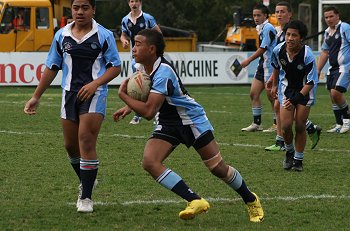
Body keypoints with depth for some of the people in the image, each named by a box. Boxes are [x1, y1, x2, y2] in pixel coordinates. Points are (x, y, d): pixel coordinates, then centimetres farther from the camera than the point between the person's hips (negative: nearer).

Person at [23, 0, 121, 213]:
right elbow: (52, 68, 14)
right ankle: (87, 181, 36)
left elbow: (116, 67, -3)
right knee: (71, 145, 9)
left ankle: (86, 197, -9)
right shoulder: (62, 35, 7)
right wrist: (36, 97, 12)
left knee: (86, 140, -14)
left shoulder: (104, 35, -4)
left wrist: (95, 83, -18)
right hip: (69, 93, 5)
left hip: (94, 94, -4)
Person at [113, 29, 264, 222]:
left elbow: (148, 112, -35)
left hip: (191, 119, -8)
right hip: (167, 123, 8)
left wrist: (123, 95, -25)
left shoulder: (163, 72, -30)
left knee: (218, 168, 0)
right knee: (149, 162, -18)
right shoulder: (143, 67, -3)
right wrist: (129, 107, 2)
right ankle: (195, 201, -17)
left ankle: (251, 200, 26)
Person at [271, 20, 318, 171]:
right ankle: (289, 152, 19)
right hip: (286, 88, 2)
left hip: (305, 90, -2)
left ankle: (298, 160, 12)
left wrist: (296, 99, -31)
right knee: (286, 125, -9)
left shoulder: (307, 55, -28)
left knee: (300, 126, -5)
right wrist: (274, 85, 21)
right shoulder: (278, 50, -16)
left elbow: (311, 83, -23)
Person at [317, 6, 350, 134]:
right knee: (333, 96, 7)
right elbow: (325, 52, 23)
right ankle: (339, 125, 16)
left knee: (336, 92, -19)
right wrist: (317, 71, 19)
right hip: (332, 68, 8)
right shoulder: (327, 32, 15)